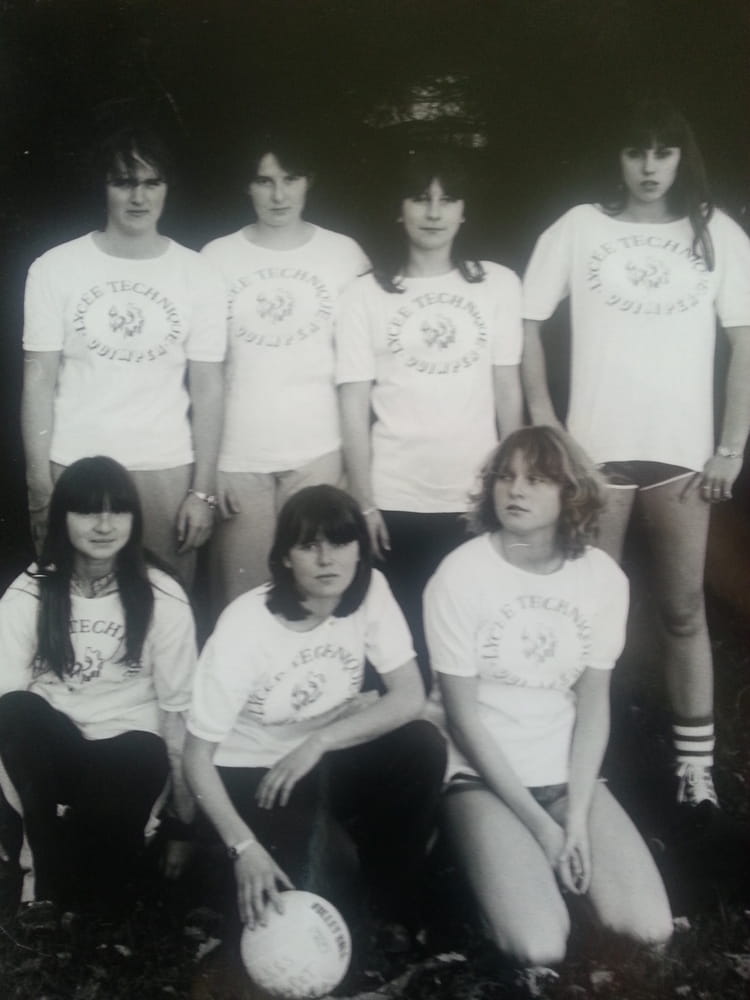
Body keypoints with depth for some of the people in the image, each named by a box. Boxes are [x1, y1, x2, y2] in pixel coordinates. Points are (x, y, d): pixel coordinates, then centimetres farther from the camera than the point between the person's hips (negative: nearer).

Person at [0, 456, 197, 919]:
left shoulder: (163, 598, -4)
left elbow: (179, 708, -2)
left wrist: (183, 820, -1)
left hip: (128, 753, -1)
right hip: (50, 749, 1)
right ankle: (50, 882, -17)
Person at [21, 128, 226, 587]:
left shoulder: (197, 274, 3)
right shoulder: (55, 268, 0)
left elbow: (207, 389, 2)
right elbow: (39, 382, 0)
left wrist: (203, 491, -3)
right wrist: (39, 487, -5)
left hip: (167, 472, 1)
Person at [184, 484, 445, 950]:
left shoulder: (369, 590, -13)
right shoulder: (245, 626, -25)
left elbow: (410, 697, -14)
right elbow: (198, 754, -20)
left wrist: (317, 743, -24)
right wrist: (244, 846, -32)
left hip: (328, 758, 5)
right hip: (252, 773, -4)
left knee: (424, 745, -24)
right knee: (320, 890, -30)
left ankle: (392, 909, -4)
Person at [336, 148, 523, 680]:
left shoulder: (499, 284, 3)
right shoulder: (366, 295, 0)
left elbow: (508, 391, 7)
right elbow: (355, 405, -1)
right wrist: (363, 501, -5)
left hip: (477, 496, 1)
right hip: (396, 501, -1)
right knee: (404, 632, 6)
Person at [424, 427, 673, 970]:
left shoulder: (603, 576, -4)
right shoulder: (461, 574, -15)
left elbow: (594, 705, -1)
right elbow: (462, 714, -12)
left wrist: (577, 818, -11)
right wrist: (539, 824, -13)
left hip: (568, 773, 4)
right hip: (483, 775, -3)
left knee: (650, 930, -13)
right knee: (539, 949, -22)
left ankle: (551, 869, 14)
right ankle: (500, 868, 10)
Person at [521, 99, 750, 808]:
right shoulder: (580, 228, 2)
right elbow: (527, 323, 4)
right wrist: (543, 422, -4)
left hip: (683, 449, 1)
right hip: (596, 447, 0)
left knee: (684, 610, 7)